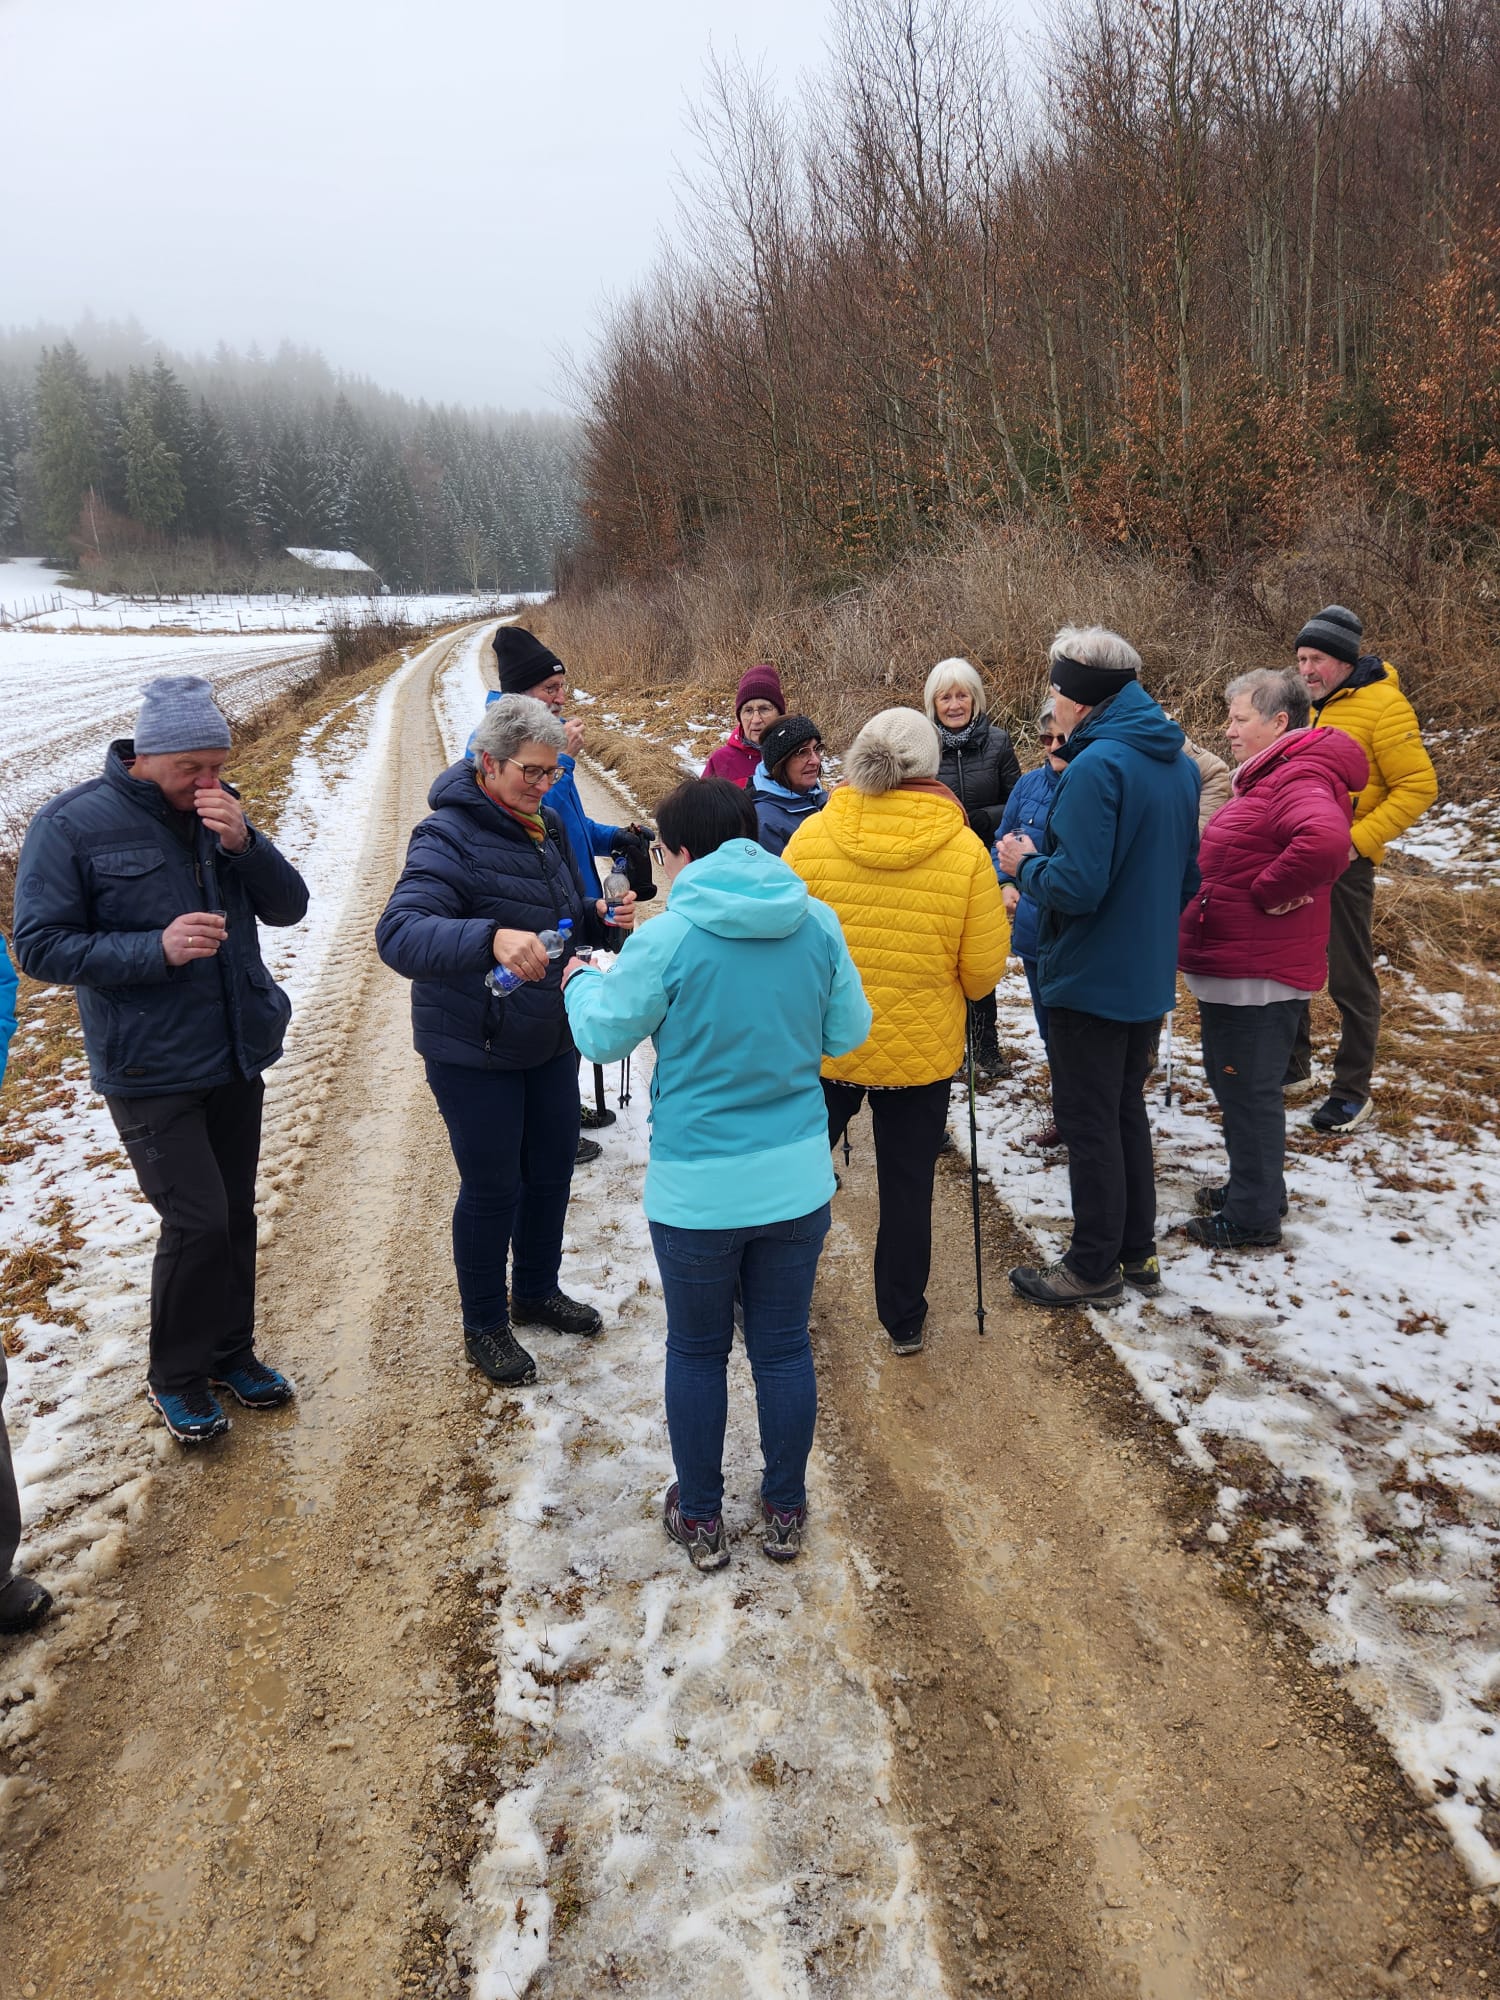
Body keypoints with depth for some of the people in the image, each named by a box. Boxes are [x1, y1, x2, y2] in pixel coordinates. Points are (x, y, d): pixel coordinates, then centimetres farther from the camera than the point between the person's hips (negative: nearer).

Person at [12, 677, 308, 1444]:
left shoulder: (219, 811, 3)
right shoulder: (71, 825, -12)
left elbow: (289, 906, 0)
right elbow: (39, 946, -12)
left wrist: (242, 843, -19)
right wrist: (157, 949, -25)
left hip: (236, 1056, 5)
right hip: (150, 1070, -5)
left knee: (235, 1213, 13)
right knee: (197, 1219, -7)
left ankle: (229, 1351, 33)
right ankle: (175, 1376, 16)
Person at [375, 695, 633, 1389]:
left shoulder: (546, 826, 4)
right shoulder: (448, 837, -22)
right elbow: (399, 933, -37)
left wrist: (600, 918, -7)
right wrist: (490, 938, -53)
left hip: (550, 1041, 7)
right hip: (473, 1052, -7)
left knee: (552, 1169, 18)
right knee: (492, 1187, 5)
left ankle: (538, 1292, 42)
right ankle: (485, 1327, 27)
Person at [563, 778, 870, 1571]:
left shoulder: (669, 938, -16)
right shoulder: (817, 925, -5)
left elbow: (603, 1036, -3)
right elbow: (848, 1033, 5)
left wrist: (582, 983, 18)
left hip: (697, 1191, -3)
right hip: (796, 1181, 3)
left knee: (696, 1352, 16)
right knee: (784, 1346, 17)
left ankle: (700, 1519, 32)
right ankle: (785, 1512, 33)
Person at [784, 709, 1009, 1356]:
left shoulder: (811, 835, -10)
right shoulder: (964, 849, -12)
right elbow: (983, 971, -7)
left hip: (821, 1044, 1)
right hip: (922, 1052, 0)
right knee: (908, 1187, 15)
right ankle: (904, 1319, 28)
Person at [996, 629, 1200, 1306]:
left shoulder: (1097, 766, -22)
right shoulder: (1178, 762, 7)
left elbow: (1078, 885, -26)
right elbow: (1188, 874, 14)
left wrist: (1024, 863, -9)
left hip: (1090, 980, -9)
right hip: (1150, 976, 9)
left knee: (1089, 1124, 4)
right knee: (1127, 1112, 20)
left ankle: (1093, 1268, 17)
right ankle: (1137, 1251, 31)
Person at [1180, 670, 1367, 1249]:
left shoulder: (1300, 781, -20)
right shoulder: (1268, 777, 15)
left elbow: (1325, 841, -41)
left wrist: (1267, 891, -27)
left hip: (1257, 976, -11)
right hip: (1233, 967, 11)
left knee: (1248, 1091, 1)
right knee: (1231, 1082, 21)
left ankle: (1253, 1216, 14)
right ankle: (1251, 1188, 36)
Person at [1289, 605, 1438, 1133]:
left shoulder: (1382, 707, -12)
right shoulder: (1312, 706, 11)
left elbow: (1418, 786, -14)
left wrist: (1361, 838, -21)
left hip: (1341, 865, -8)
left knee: (1350, 980, 1)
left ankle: (1353, 1092, 12)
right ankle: (1292, 1065, 32)